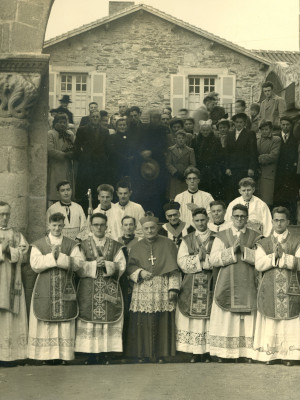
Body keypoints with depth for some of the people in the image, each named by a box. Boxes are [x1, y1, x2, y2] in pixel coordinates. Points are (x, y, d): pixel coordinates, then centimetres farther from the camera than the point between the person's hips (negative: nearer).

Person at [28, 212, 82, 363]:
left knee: (65, 323, -1)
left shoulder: (72, 245, 9)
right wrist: (51, 256, -14)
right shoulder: (38, 245, 8)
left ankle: (64, 355, 3)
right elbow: (35, 264, -6)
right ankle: (47, 355, 4)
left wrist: (60, 256, -14)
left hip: (65, 291, 1)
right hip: (44, 291, 0)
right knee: (45, 324, -2)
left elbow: (77, 263, -4)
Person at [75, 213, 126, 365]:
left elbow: (121, 266, 1)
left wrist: (106, 265, -14)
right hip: (88, 291, -1)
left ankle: (105, 355, 3)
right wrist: (94, 264, -13)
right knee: (89, 321, -4)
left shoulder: (115, 246, 11)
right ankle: (91, 356, 2)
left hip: (110, 290, 1)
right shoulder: (83, 245, 9)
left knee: (109, 321, -4)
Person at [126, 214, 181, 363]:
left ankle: (160, 353, 7)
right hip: (143, 290, 1)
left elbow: (174, 269, 2)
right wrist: (140, 272, -12)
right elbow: (130, 266, 9)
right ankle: (142, 353, 5)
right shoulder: (137, 247, 12)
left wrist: (173, 288, -7)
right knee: (142, 322, -4)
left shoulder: (168, 244, 6)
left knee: (162, 322, -3)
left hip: (162, 289, -1)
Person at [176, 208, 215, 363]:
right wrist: (198, 258, -10)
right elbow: (182, 262, 0)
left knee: (209, 317, -4)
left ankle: (208, 351, 1)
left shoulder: (216, 239, 10)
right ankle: (195, 352, 2)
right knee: (193, 318, -3)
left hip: (210, 284, -1)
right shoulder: (187, 240, 12)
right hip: (191, 285, 1)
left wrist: (205, 257, -12)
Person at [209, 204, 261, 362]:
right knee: (225, 319, -2)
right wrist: (232, 250, -14)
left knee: (248, 319, -1)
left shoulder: (255, 237, 9)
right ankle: (221, 353, 4)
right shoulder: (221, 236, 8)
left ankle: (248, 352, 6)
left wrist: (244, 250, -17)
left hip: (247, 286, 1)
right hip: (227, 285, 0)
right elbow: (213, 259, -4)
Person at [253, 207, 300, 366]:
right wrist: (274, 256, -15)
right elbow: (258, 264, -2)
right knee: (270, 322, -2)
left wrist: (283, 256, -17)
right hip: (270, 289, 1)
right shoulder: (264, 243, 12)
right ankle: (269, 354, 4)